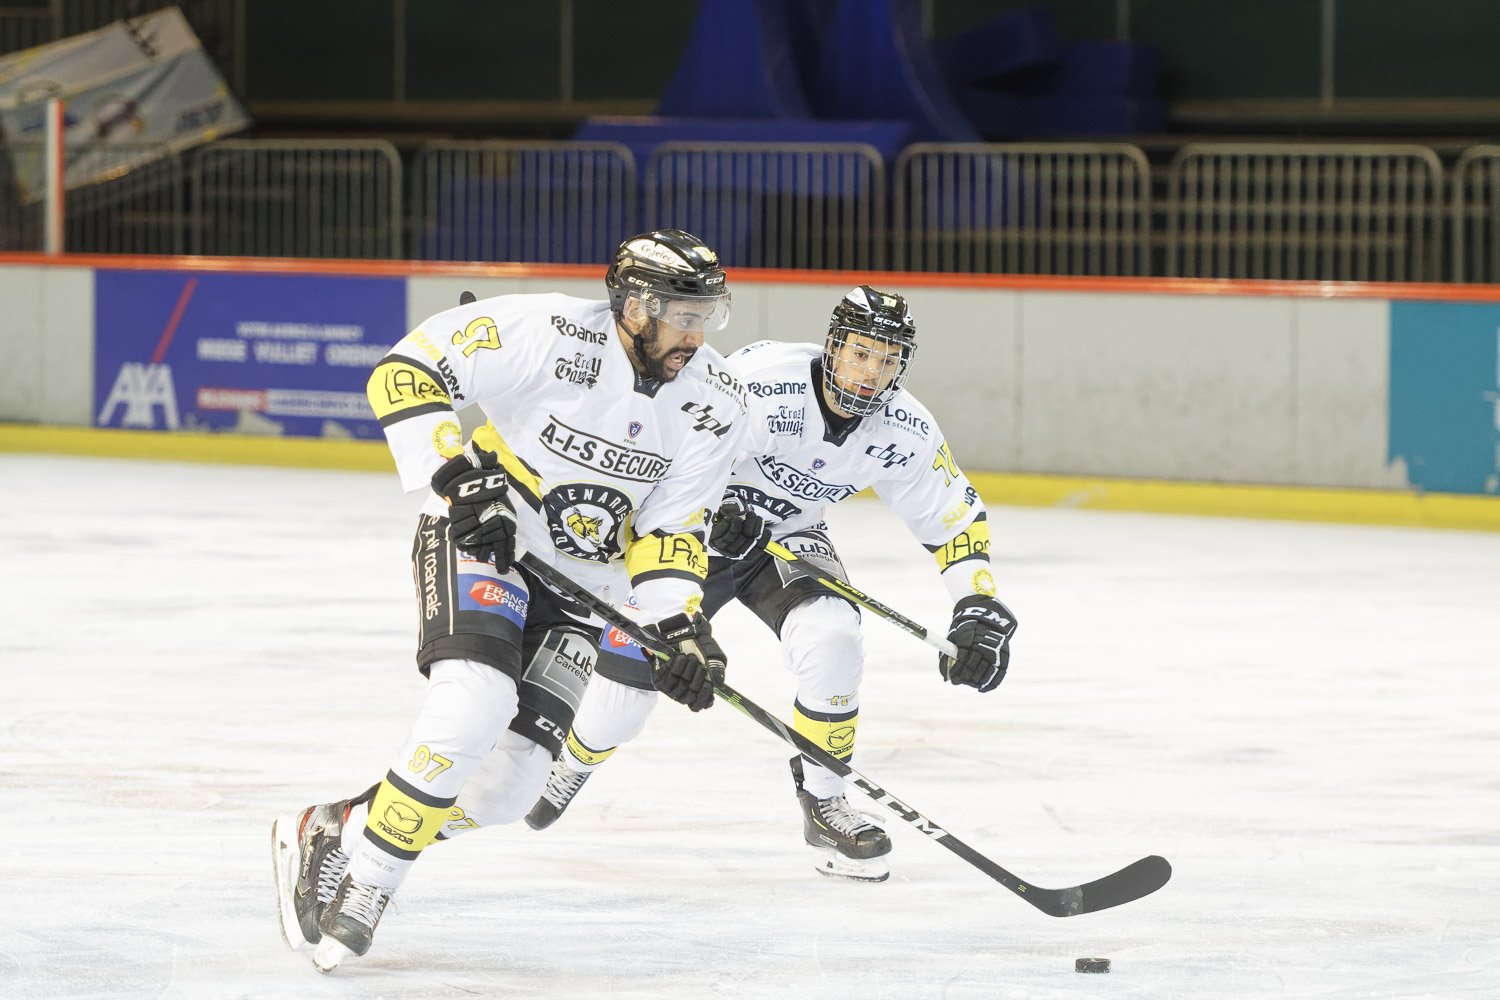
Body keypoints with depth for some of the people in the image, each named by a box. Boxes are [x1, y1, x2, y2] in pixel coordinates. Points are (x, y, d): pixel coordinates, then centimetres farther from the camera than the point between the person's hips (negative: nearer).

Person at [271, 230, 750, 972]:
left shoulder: (714, 408, -8)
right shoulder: (551, 335, -22)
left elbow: (670, 529, -3)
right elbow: (405, 371, -18)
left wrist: (678, 623, -19)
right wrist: (458, 476, -27)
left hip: (578, 587, 5)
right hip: (480, 537, -5)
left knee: (506, 785, -5)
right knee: (476, 702, -30)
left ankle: (334, 834, 13)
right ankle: (367, 884, -18)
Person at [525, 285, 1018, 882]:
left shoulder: (905, 432, -17)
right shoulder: (763, 381, -32)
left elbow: (956, 517, -6)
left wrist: (979, 608, -15)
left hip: (788, 537, 3)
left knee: (834, 642, -25)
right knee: (632, 666, -7)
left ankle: (823, 801, -7)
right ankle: (570, 766, 27)